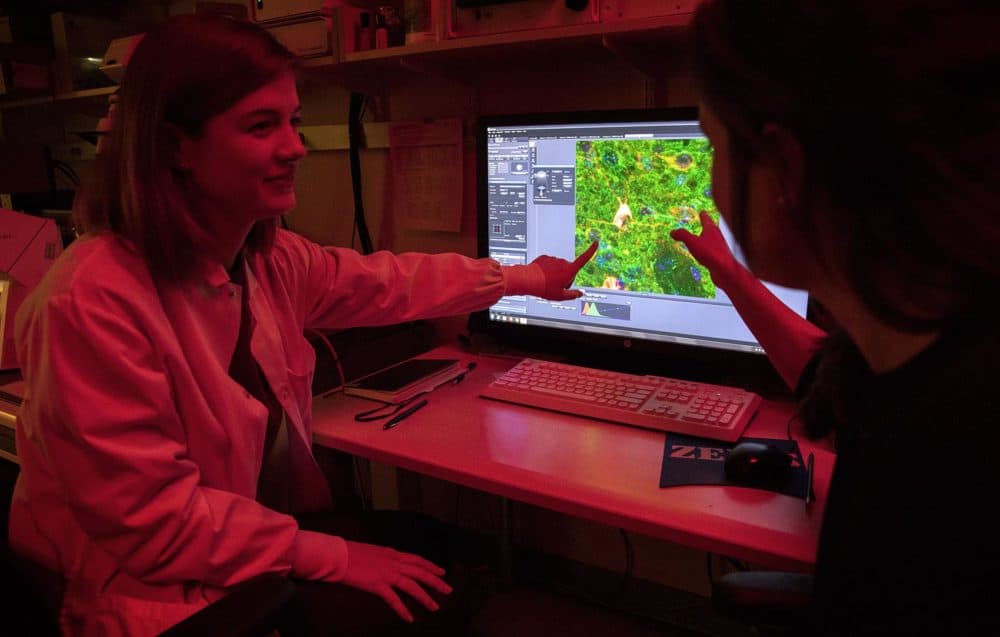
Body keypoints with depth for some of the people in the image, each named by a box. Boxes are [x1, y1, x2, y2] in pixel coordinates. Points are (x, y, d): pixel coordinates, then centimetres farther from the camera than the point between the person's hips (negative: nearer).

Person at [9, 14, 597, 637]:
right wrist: (331, 556, -23)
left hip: (264, 533, 7)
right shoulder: (94, 302, -27)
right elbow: (154, 523, -25)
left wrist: (528, 277, 16)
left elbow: (390, 282, 9)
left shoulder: (268, 258, -4)